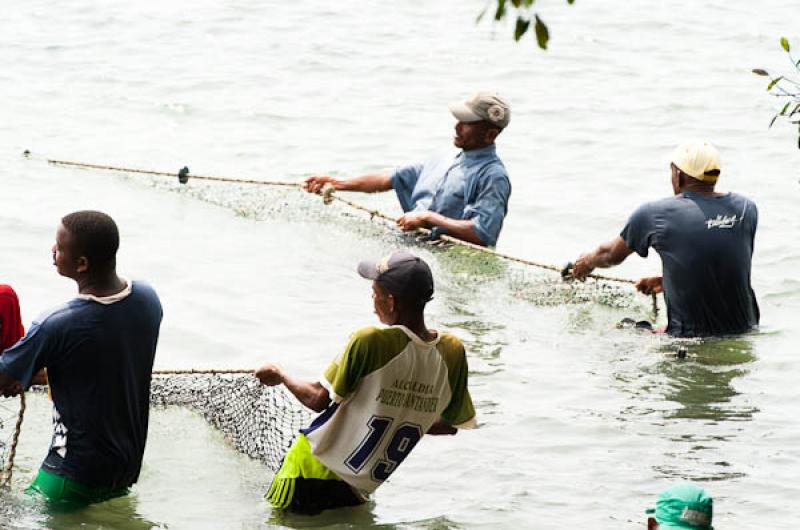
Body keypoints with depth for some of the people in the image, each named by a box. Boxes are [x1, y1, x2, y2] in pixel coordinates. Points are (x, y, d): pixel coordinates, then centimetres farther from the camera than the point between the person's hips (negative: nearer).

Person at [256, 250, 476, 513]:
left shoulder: (369, 342, -23)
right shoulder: (453, 353, -8)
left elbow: (318, 400, -15)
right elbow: (451, 425, 5)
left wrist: (281, 377, 4)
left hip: (314, 471, -5)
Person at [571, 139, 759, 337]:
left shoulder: (654, 214, -6)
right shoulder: (746, 208, 2)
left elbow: (611, 255, 13)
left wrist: (588, 262, 36)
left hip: (690, 337, -4)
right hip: (745, 332, 4)